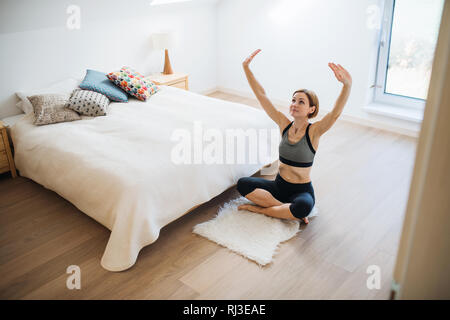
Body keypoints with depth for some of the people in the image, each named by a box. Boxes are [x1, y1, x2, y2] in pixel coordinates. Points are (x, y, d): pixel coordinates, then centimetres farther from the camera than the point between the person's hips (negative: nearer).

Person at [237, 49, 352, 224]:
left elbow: (335, 113, -31)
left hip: (302, 190, -4)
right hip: (279, 185, 5)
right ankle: (290, 212, -15)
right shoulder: (284, 124, -1)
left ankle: (260, 208, -14)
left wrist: (347, 85, -49)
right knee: (243, 183, -18)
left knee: (303, 206, -38)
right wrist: (246, 68, -9)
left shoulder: (313, 131, -12)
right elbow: (261, 95, -3)